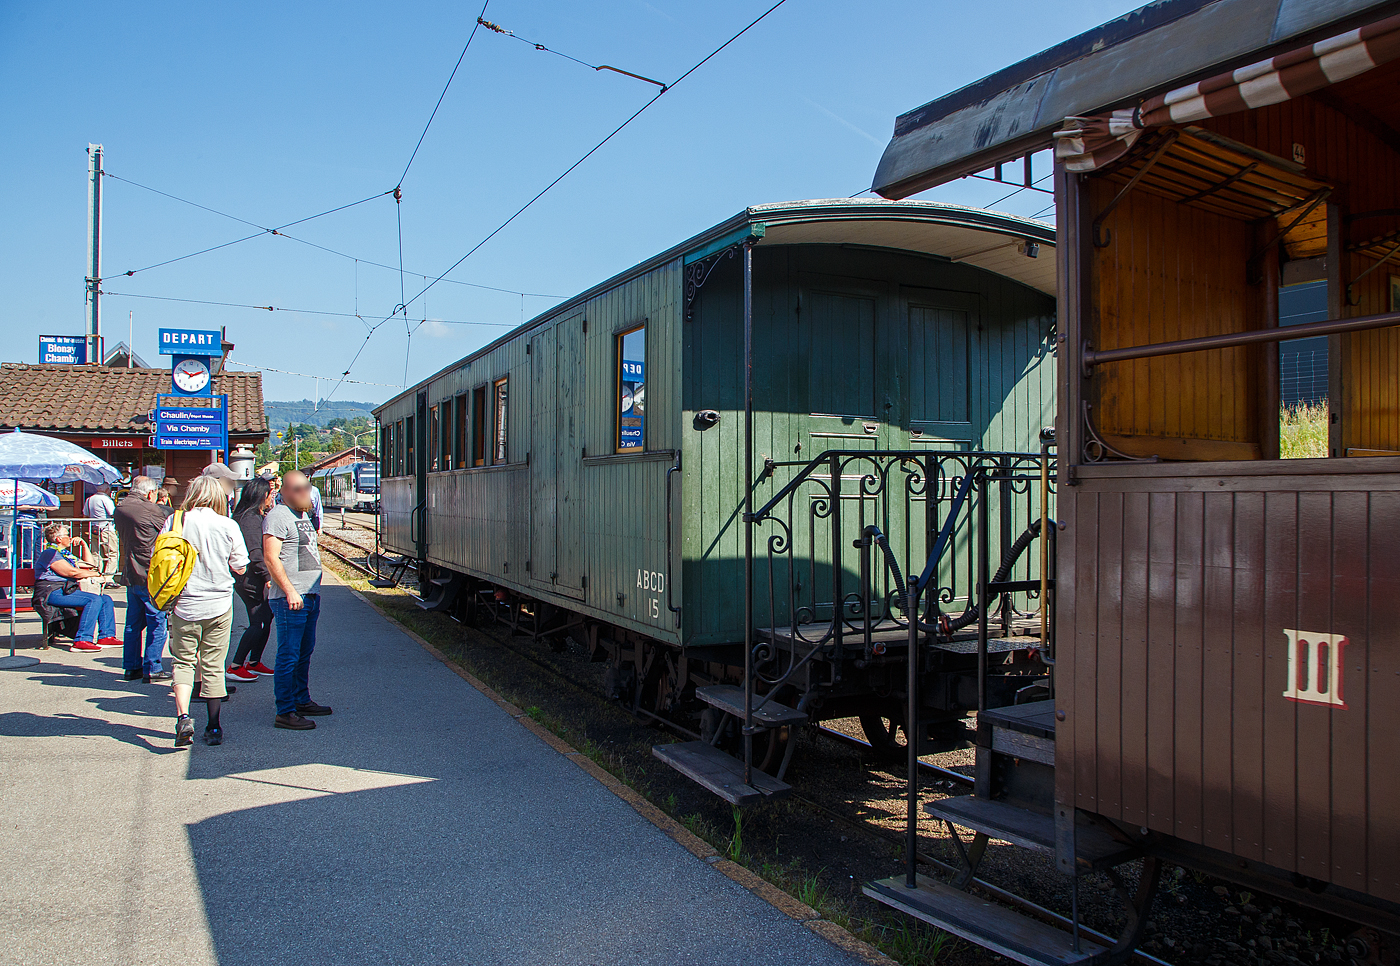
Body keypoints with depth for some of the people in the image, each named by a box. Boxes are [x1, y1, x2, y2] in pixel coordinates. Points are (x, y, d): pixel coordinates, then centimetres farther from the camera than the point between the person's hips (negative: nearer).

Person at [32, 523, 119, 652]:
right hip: (53, 592, -10)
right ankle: (82, 640, -33)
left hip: (66, 590, 10)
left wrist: (83, 544, 25)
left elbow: (89, 565, 32)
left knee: (106, 599, -2)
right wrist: (95, 574, -3)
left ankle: (106, 636, -9)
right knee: (94, 599, -27)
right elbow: (71, 572, -15)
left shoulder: (66, 554, 25)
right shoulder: (50, 553, -5)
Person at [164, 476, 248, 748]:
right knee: (213, 666, 9)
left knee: (184, 662, 11)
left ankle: (182, 716, -8)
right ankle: (213, 728, 15)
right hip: (219, 605, 0)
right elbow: (240, 567, 1)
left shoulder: (174, 522, -5)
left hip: (184, 604, 0)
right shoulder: (229, 526, -6)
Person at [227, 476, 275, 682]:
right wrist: (268, 576, -20)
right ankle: (235, 667, 0)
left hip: (255, 579, 10)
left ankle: (254, 663, 23)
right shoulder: (250, 519, -17)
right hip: (251, 580, -10)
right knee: (258, 624, -8)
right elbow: (254, 554, -22)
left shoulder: (258, 516, 14)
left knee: (266, 618, 14)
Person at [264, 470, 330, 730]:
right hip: (291, 598, -10)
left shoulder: (303, 515, 19)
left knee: (305, 652, 17)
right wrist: (290, 591, -22)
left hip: (310, 594, 10)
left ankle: (302, 701, 29)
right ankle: (285, 712, -1)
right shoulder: (277, 516, -11)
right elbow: (271, 558, -18)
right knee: (289, 655, -6)